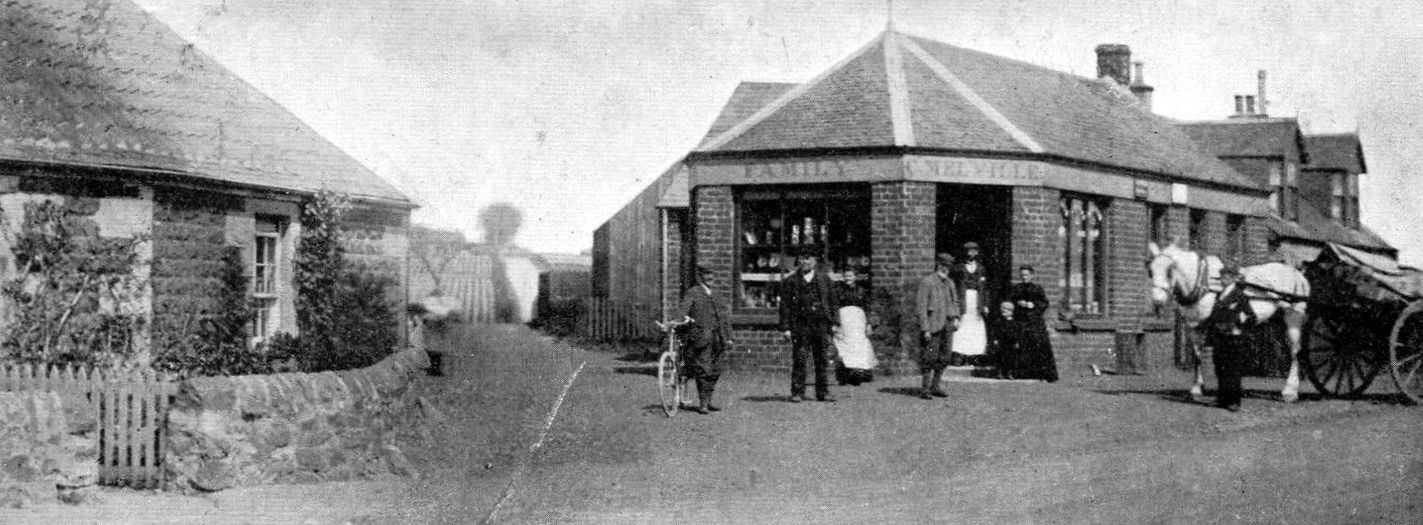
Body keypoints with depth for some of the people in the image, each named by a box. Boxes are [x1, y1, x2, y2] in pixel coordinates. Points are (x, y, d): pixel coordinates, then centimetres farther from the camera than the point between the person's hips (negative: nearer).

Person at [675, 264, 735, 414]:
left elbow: (723, 318, 24)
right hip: (700, 336, -6)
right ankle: (702, 403, -5)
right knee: (703, 370, -9)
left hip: (716, 338, 6)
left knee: (714, 371, 7)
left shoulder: (714, 296, 22)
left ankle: (709, 400, 16)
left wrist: (728, 337, 19)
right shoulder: (692, 293, 1)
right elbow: (685, 305, -19)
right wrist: (684, 317, -41)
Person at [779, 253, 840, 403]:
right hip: (800, 325, -1)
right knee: (799, 360, -5)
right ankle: (797, 393, 0)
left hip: (821, 324, 2)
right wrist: (785, 327, -3)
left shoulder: (824, 279, 11)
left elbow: (833, 302, 12)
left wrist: (834, 323, 4)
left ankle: (823, 392, 10)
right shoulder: (790, 281, 7)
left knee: (822, 361, 3)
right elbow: (785, 305, 5)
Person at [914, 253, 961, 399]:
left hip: (947, 324, 7)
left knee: (944, 357, 8)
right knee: (930, 357, -6)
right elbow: (920, 306, -11)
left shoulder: (949, 283, 14)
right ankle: (924, 389, 0)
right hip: (933, 324, -7)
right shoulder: (926, 282, -8)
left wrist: (956, 318, 6)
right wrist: (925, 328, -16)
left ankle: (935, 387, 17)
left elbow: (955, 302, 24)